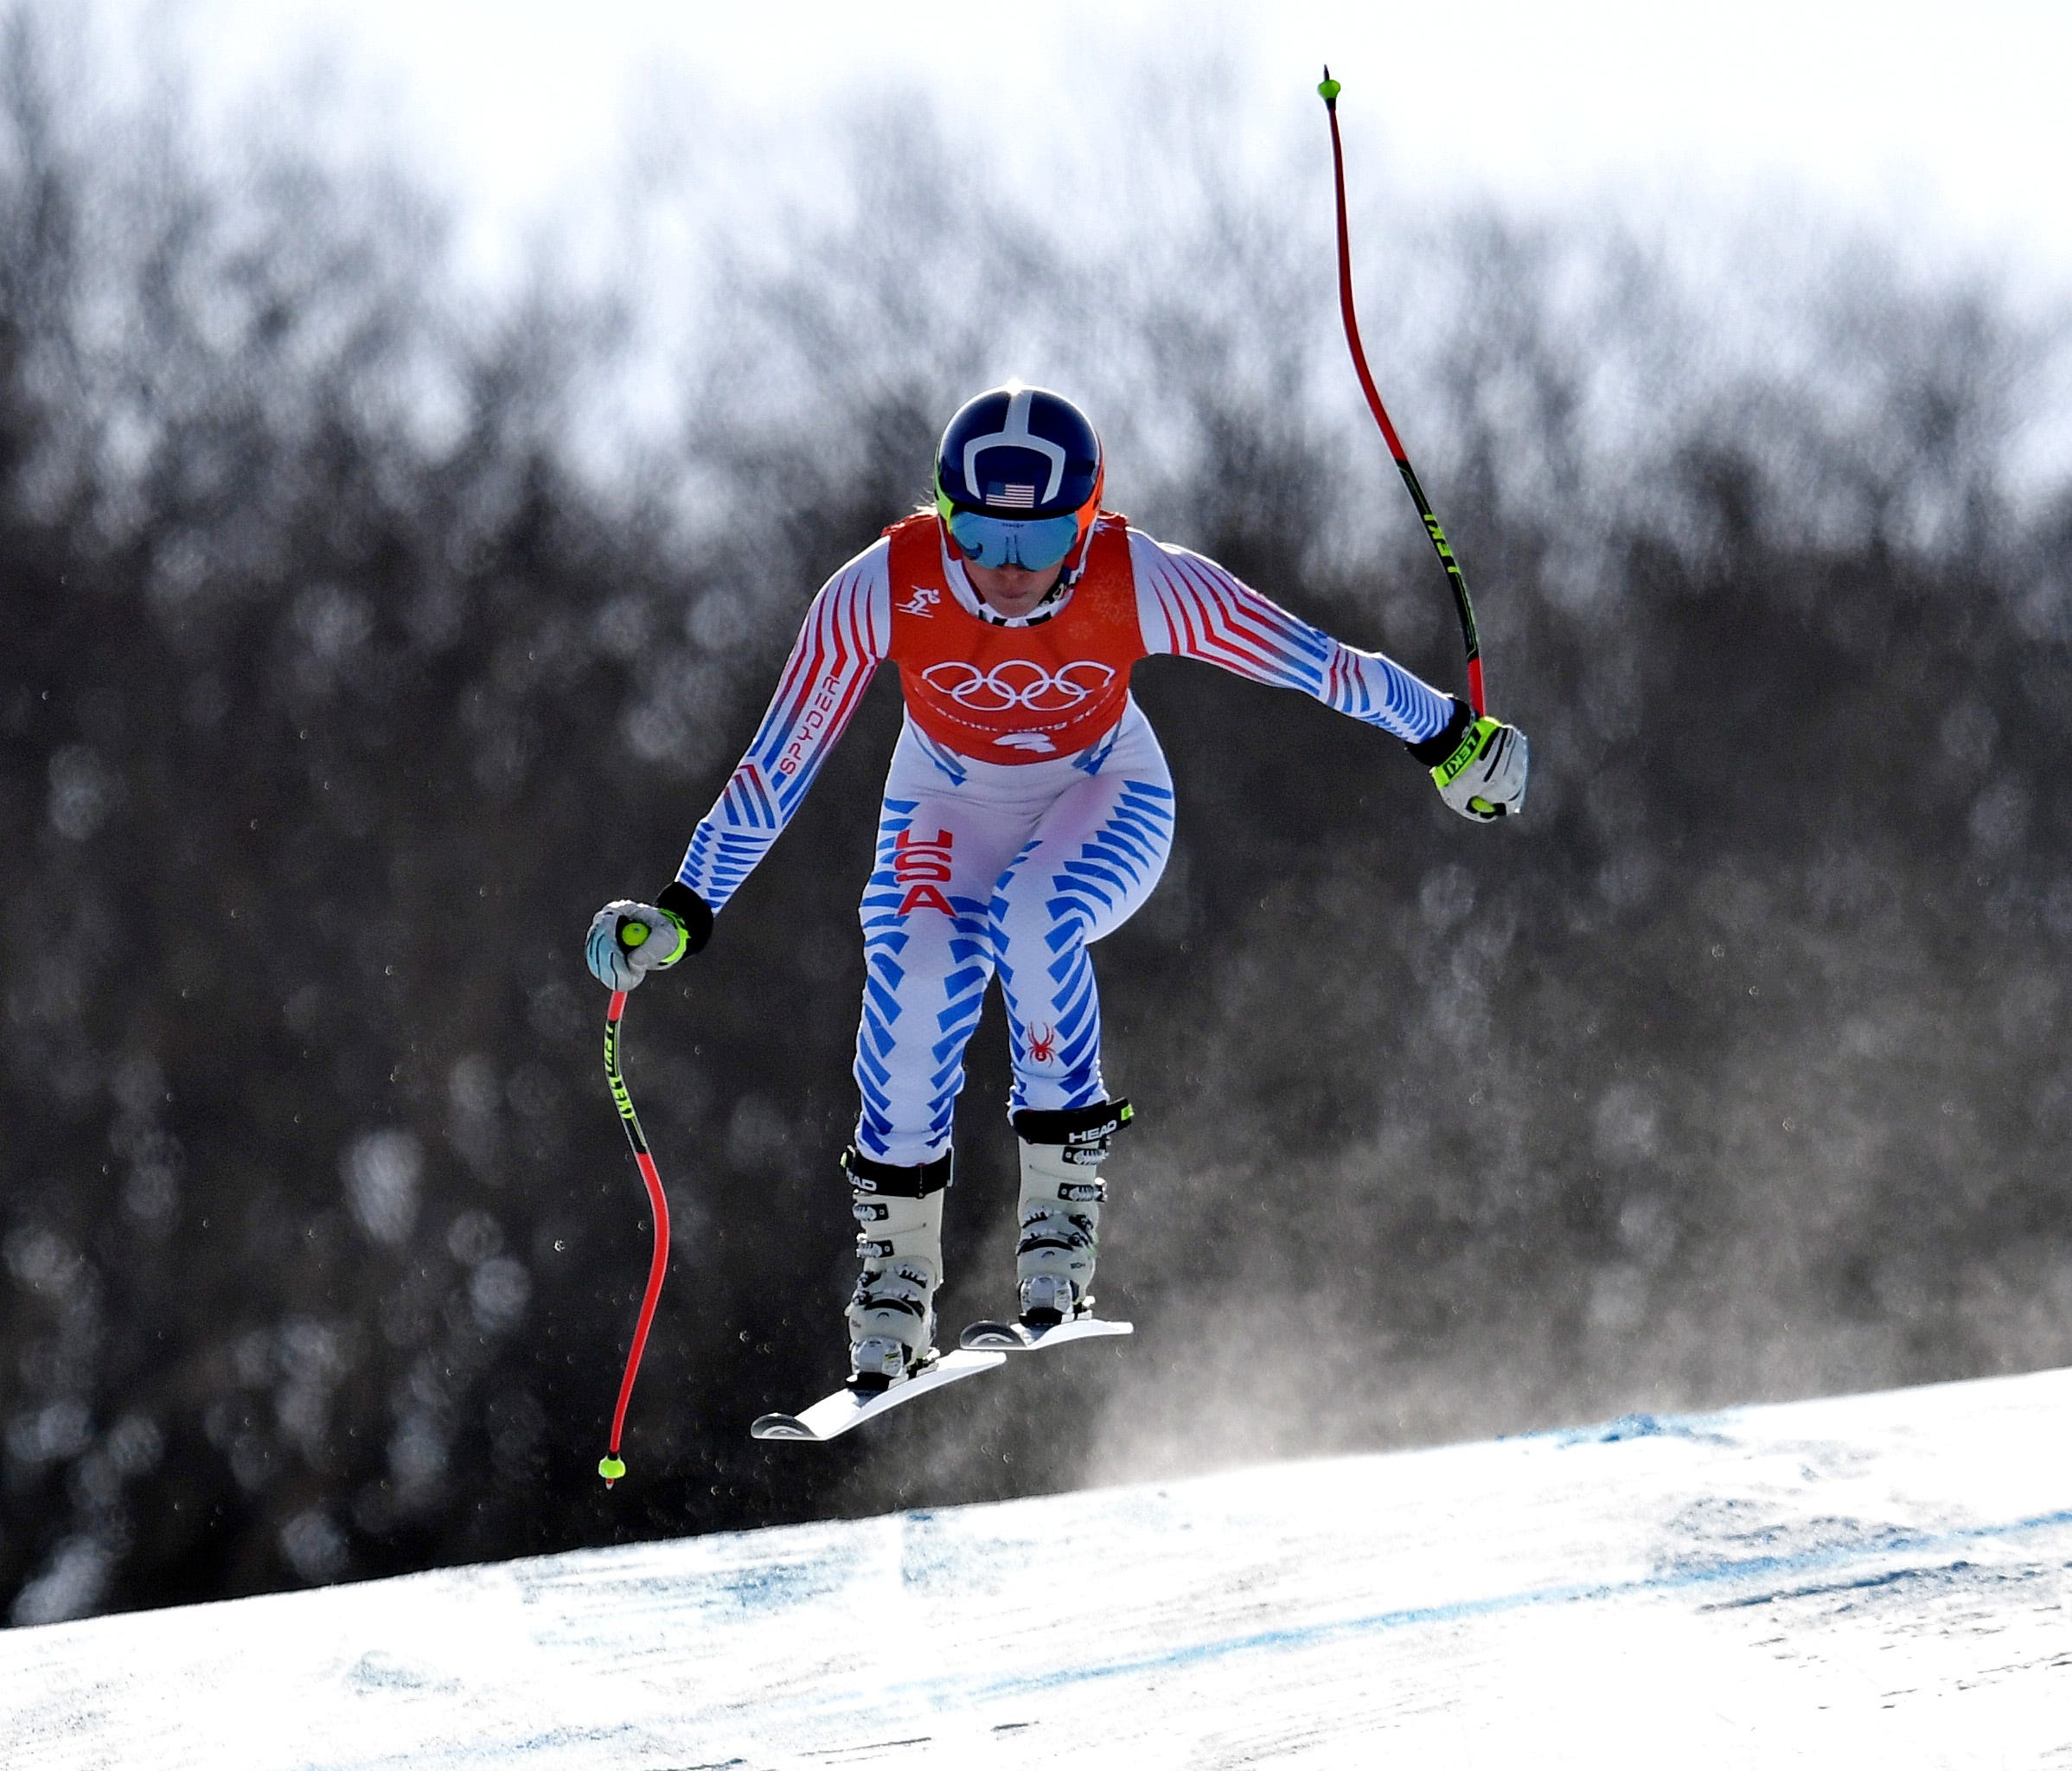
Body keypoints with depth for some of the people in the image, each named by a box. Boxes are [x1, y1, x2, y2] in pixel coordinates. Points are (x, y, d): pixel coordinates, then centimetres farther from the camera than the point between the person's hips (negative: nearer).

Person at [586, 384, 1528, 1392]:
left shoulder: (1141, 586, -31)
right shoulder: (882, 593, -29)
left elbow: (1313, 663, -19)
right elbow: (779, 766, -21)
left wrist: (1447, 740, -10)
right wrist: (684, 911, -19)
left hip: (1103, 798, -1)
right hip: (949, 807, 1)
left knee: (1031, 924, -33)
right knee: (918, 982, -26)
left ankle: (1063, 1192, -15)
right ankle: (894, 1261, -8)